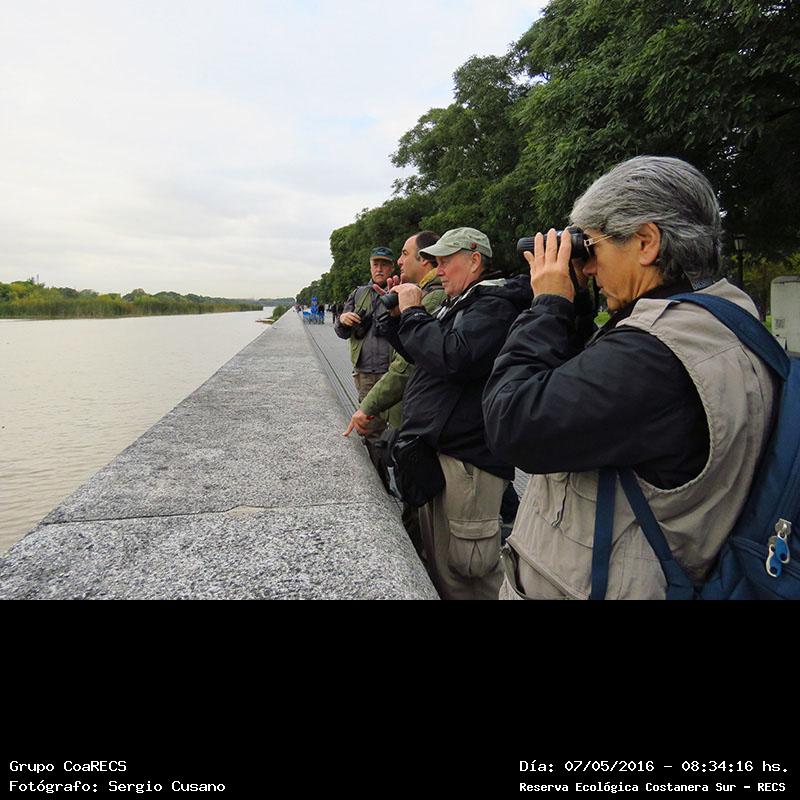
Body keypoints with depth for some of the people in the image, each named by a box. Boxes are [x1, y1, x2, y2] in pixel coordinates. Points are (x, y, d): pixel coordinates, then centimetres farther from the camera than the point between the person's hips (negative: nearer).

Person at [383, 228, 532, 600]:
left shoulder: (494, 304, -13)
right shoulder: (458, 303, 17)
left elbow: (454, 357, -28)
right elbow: (419, 353, 27)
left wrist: (412, 312, -14)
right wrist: (398, 313, 11)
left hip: (467, 459, -10)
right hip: (434, 451, 10)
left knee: (464, 571, 0)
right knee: (438, 565, 20)